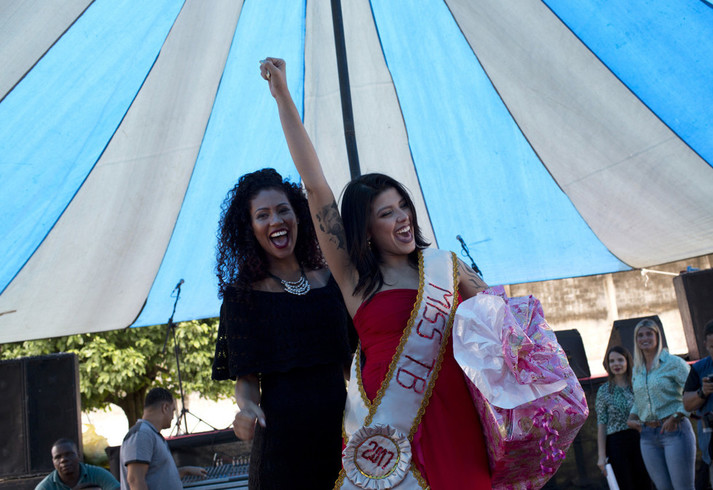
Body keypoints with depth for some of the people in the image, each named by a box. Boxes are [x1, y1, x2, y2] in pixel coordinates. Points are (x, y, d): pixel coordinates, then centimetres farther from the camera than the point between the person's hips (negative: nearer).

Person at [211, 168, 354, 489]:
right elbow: (246, 377, -3)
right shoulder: (242, 294, -1)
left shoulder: (329, 279, 6)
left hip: (340, 428, 3)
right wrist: (247, 407, -24)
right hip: (282, 436, -3)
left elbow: (353, 357, 11)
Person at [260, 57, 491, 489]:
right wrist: (283, 96, -1)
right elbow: (315, 185, -1)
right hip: (388, 428, -2)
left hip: (450, 419, 3)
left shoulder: (445, 265, 10)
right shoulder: (353, 276, 2)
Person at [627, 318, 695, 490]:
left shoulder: (674, 363, -4)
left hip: (674, 431, -6)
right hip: (648, 435, 6)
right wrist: (631, 418, 8)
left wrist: (675, 417, -18)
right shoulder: (637, 370, 14)